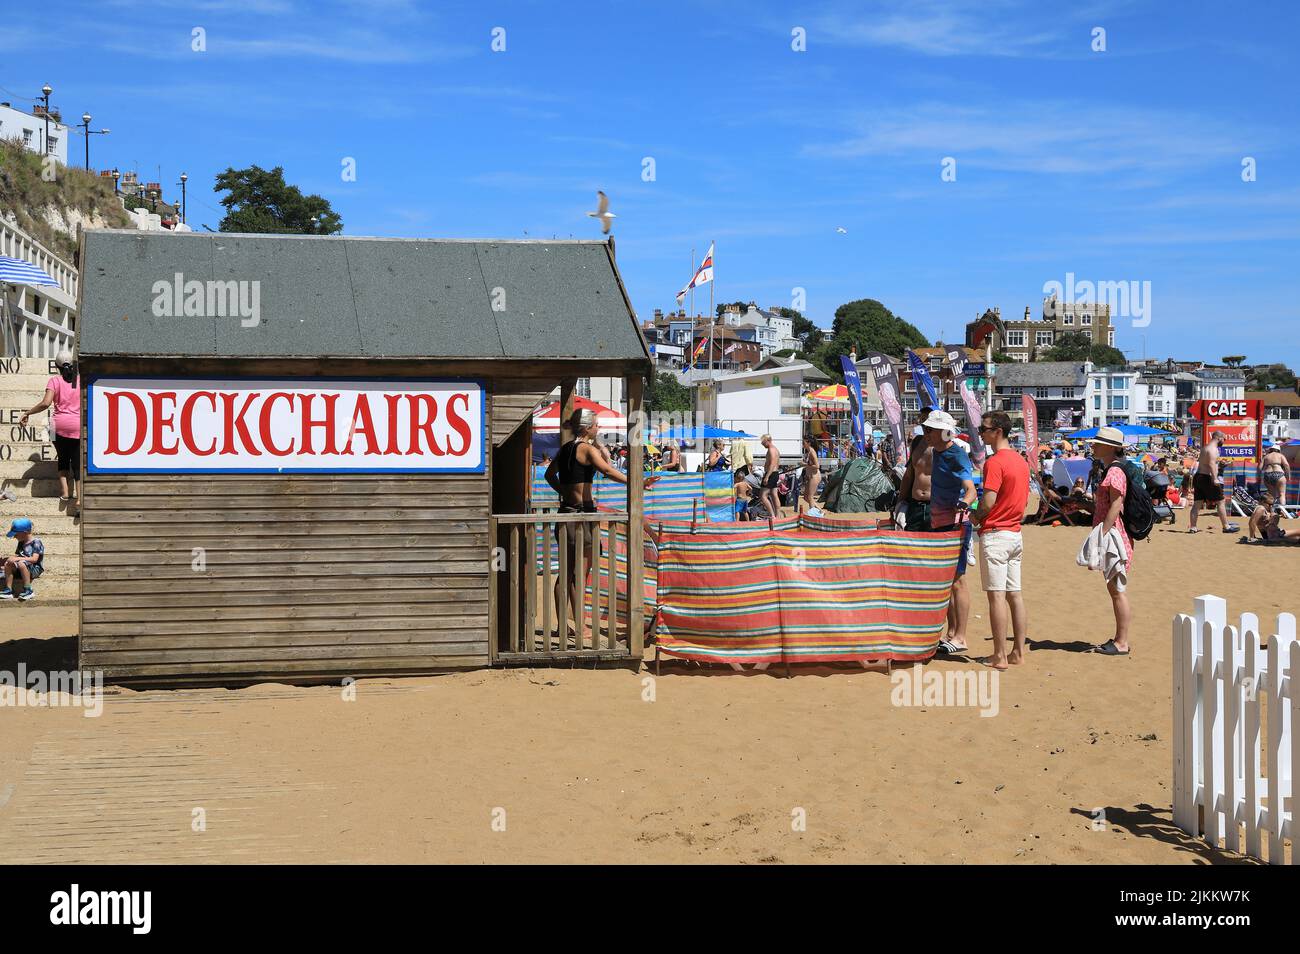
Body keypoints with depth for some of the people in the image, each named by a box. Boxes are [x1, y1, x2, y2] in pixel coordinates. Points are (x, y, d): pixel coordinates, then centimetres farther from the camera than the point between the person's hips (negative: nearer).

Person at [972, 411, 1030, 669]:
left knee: (996, 595, -6)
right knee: (1014, 594, 10)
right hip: (1016, 534, 9)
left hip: (995, 534, -9)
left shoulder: (995, 462, -15)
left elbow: (988, 502, -21)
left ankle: (1000, 656, -5)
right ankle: (1018, 652, 13)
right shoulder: (1021, 461, 12)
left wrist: (976, 517, -3)